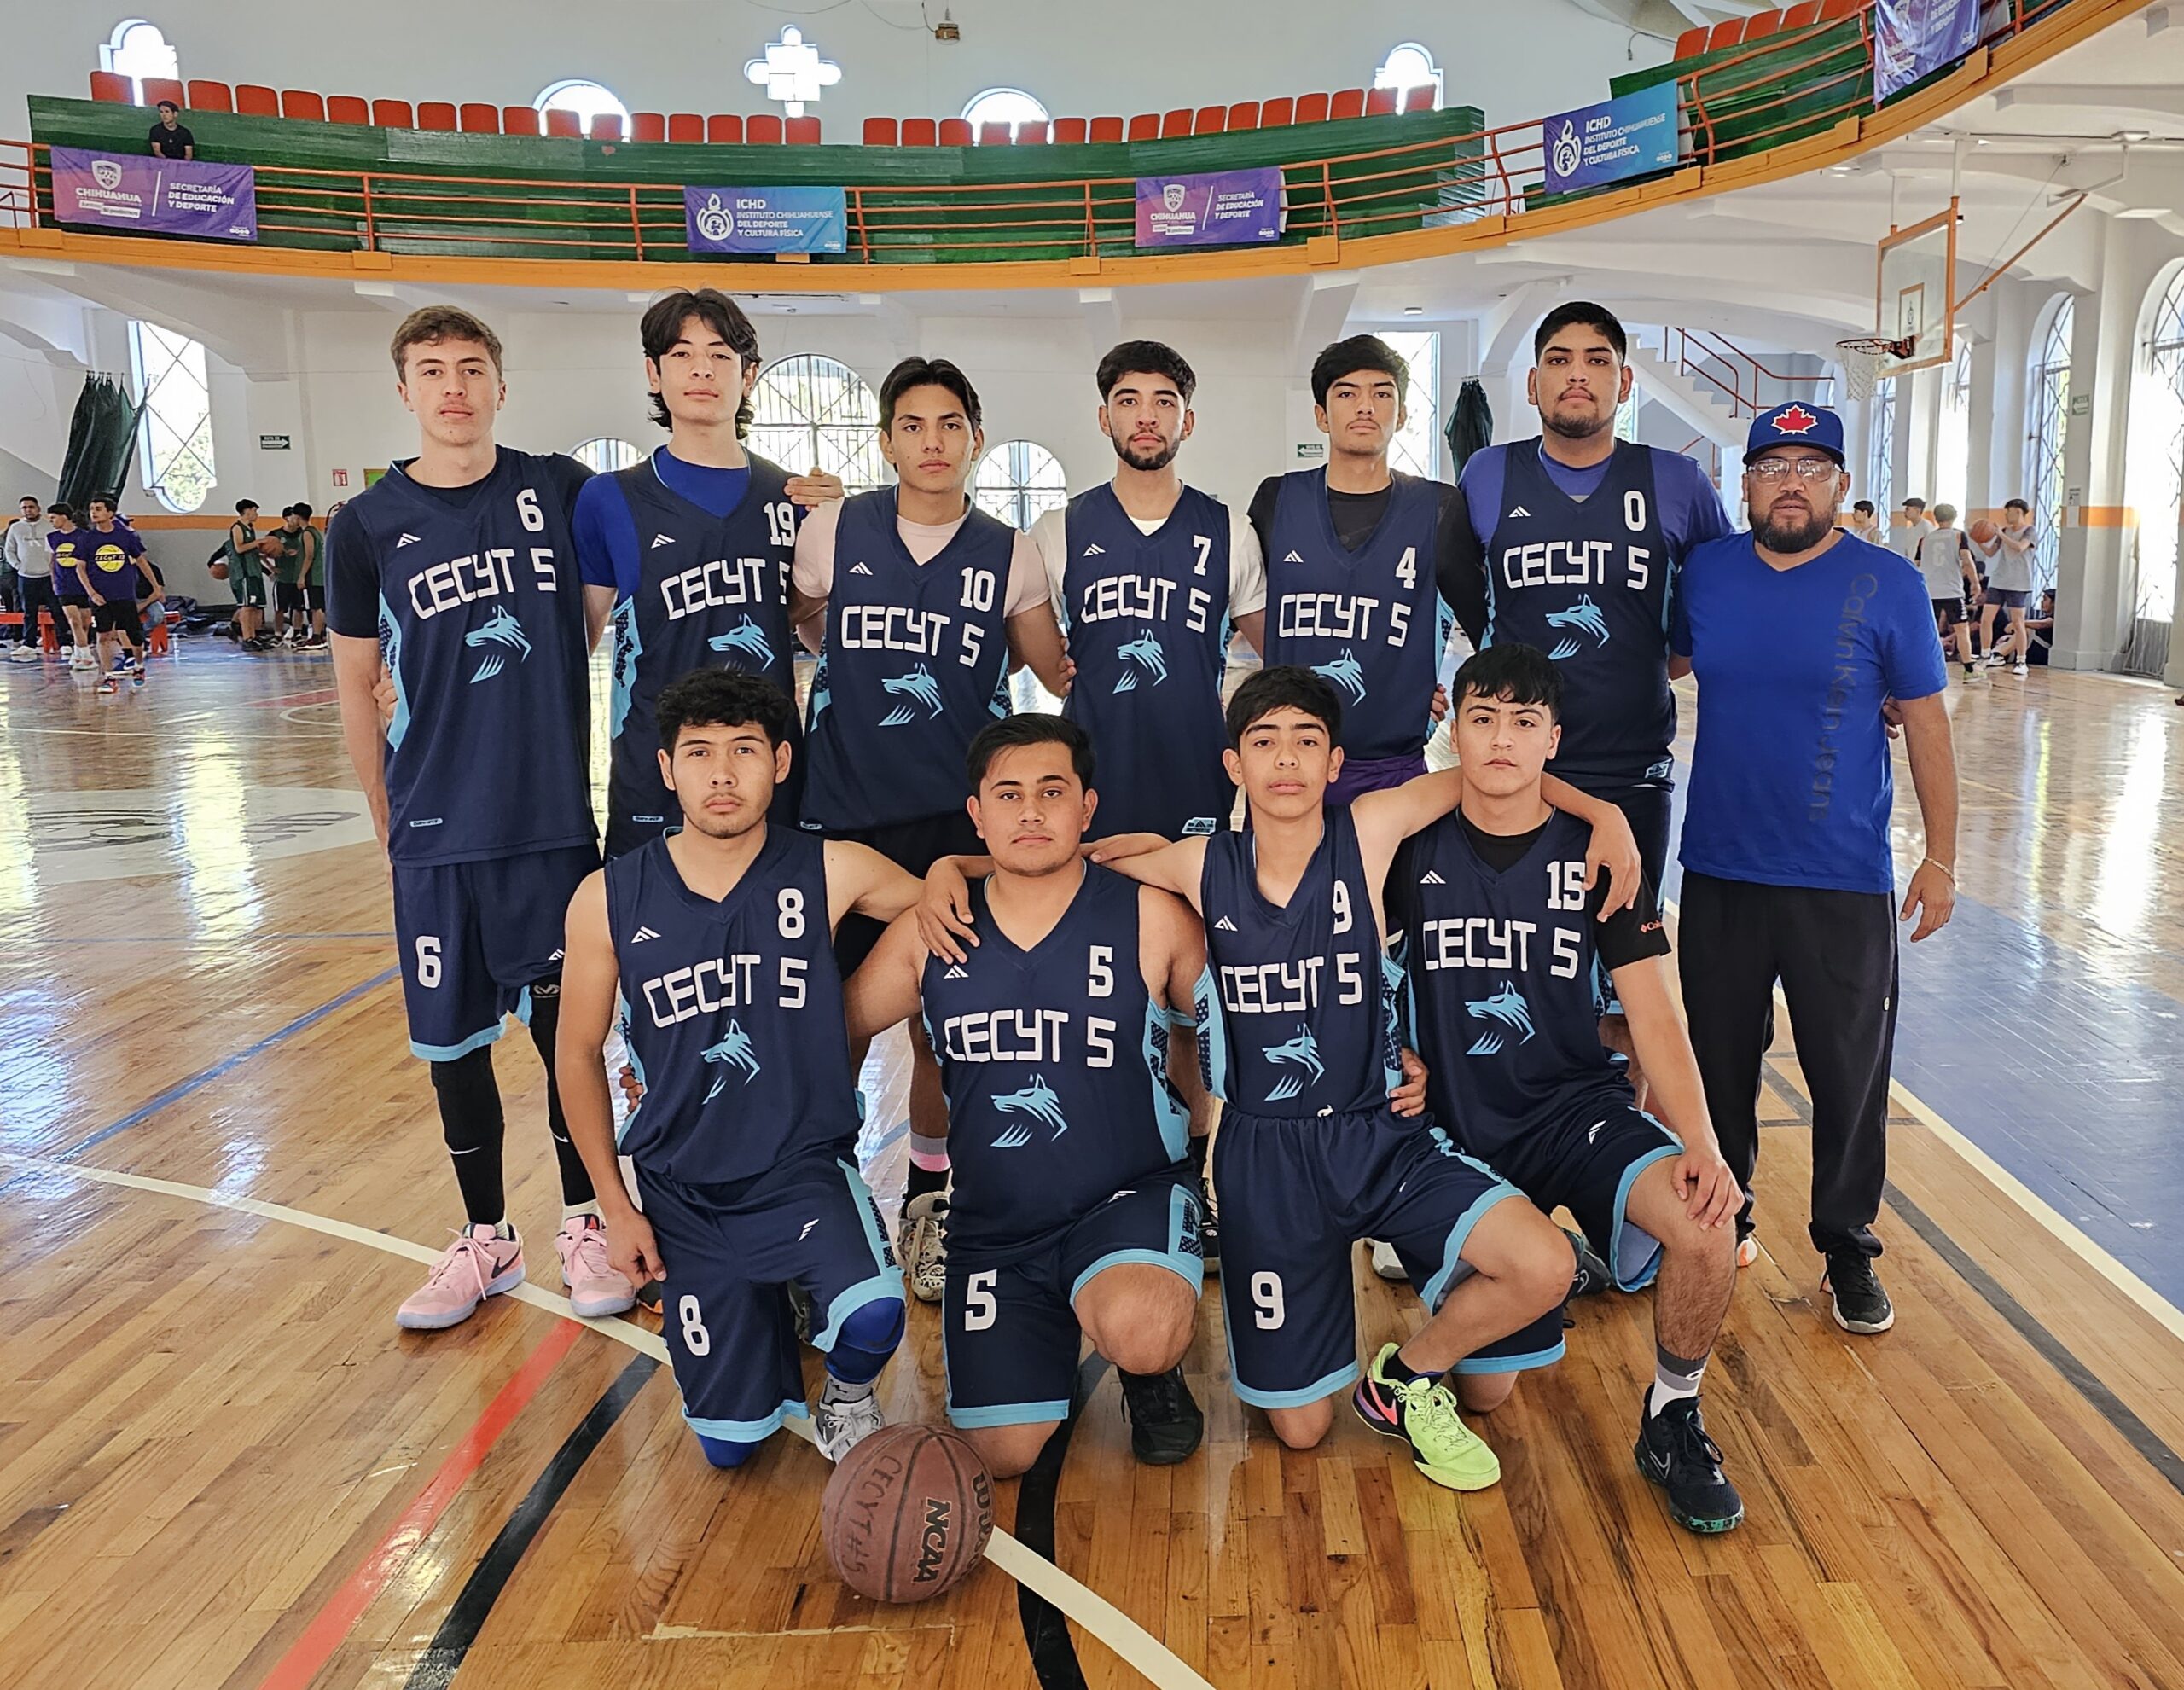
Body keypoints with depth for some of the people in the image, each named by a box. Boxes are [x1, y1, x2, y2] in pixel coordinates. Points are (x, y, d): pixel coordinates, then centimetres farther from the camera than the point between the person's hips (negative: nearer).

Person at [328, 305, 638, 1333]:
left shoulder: (561, 491, 0)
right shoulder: (367, 526, 0)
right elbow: (355, 687, 6)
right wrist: (390, 824, 5)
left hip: (557, 821, -1)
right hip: (438, 835, 1)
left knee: (567, 1028, 7)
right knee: (455, 1043, 10)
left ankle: (584, 1227, 26)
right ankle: (486, 1241, 29)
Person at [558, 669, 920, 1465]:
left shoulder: (832, 874, -12)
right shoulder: (608, 900, -8)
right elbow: (578, 1055, 3)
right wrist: (615, 1206, 2)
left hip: (807, 1168, -1)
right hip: (682, 1191, 2)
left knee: (872, 1315, -31)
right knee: (730, 1442, 7)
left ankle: (847, 1399, 7)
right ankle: (766, 1312, 39)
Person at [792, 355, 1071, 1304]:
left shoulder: (1008, 556, 4)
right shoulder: (832, 532, 2)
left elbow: (1057, 671, 16)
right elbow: (796, 622, 18)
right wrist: (872, 687, 13)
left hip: (959, 820, 1)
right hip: (844, 814, 0)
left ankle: (929, 1199, 25)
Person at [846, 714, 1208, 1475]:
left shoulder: (1151, 917, -8)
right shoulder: (929, 933, -1)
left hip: (1129, 1195, -3)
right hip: (993, 1224, 3)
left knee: (1141, 1335, -35)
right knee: (1000, 1455, 0)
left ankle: (1155, 1373, 5)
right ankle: (1057, 1334, 32)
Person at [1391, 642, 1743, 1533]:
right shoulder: (1416, 848, -3)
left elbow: (1654, 1013, -8)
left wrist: (1701, 1144, -21)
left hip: (1579, 1106, 0)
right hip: (1460, 1125, 0)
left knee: (1706, 1225, -32)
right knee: (1485, 1390, -3)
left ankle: (1672, 1421, -3)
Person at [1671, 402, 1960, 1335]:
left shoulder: (1888, 586, -5)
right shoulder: (1706, 572, 2)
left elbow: (1925, 724, -1)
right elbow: (1667, 663, 18)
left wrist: (1941, 856, -2)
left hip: (1844, 881, -2)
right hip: (1718, 870, 3)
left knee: (1849, 1077, 6)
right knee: (1719, 1062, 14)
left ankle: (1849, 1250, 24)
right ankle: (1722, 1219, 33)